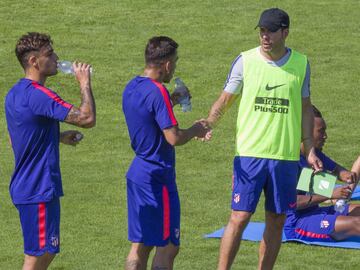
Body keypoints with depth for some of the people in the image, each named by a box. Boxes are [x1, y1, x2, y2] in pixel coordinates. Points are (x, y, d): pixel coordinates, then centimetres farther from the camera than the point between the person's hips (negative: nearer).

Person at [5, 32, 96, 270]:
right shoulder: (38, 95, -20)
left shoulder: (15, 94, 11)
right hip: (39, 190, -10)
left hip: (25, 187, 10)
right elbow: (87, 118, -24)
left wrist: (59, 136, 17)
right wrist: (85, 83, -11)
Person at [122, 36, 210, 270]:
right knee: (168, 247, -2)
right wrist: (195, 130, -4)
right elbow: (174, 138, -22)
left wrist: (170, 102, 22)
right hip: (158, 178, -9)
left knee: (139, 246, 11)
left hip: (137, 172, 9)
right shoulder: (158, 92, -19)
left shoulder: (131, 88, 9)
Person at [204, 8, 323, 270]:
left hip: (286, 157, 2)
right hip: (250, 153, -2)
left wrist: (310, 149, 8)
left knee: (277, 221, 7)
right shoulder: (245, 61, -2)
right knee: (240, 217, -8)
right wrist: (209, 122, -16)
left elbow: (305, 108, 13)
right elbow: (225, 99, 3)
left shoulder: (301, 63, 4)